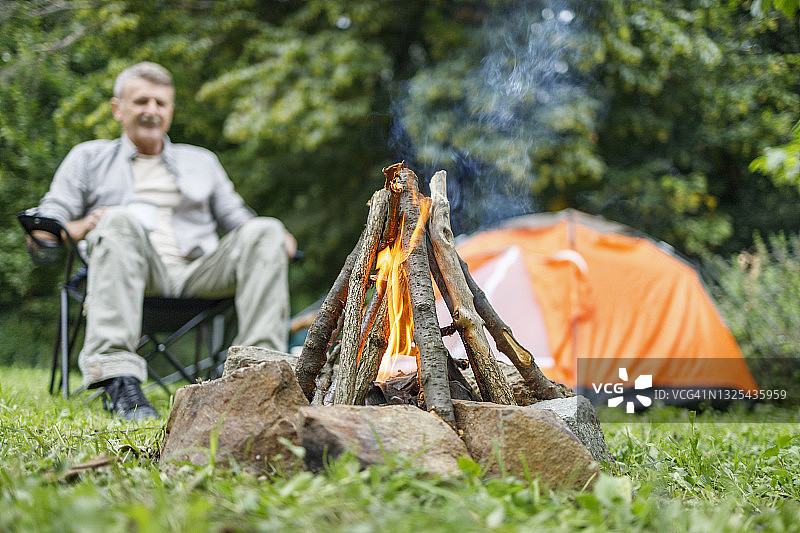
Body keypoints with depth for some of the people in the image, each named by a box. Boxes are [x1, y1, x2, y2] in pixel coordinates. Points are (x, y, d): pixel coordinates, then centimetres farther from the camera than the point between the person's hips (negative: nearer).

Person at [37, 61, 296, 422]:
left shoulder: (202, 161, 31)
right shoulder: (88, 157, 24)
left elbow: (236, 219, 25)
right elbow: (45, 226, 14)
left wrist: (277, 240, 1)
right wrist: (81, 226, -11)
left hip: (198, 270, 3)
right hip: (135, 276, -2)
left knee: (265, 232, -23)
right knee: (120, 220, -35)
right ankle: (118, 379, -48)